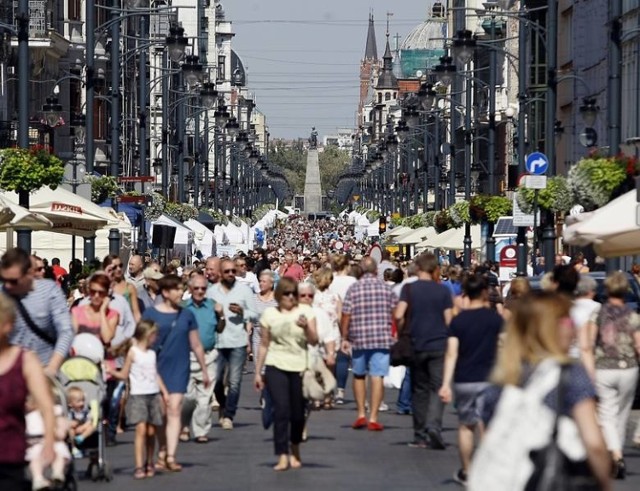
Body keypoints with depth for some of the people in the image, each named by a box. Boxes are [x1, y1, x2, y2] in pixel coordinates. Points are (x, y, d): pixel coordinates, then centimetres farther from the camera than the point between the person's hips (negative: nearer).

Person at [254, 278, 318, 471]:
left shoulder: (305, 311, 4)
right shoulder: (270, 314, 6)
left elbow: (314, 341, -3)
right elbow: (264, 345, 12)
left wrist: (306, 327, -23)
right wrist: (257, 372, 11)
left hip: (299, 368, 0)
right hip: (276, 368, 0)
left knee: (297, 414, 5)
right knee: (281, 410, -12)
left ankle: (295, 450, 31)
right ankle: (282, 457, -10)